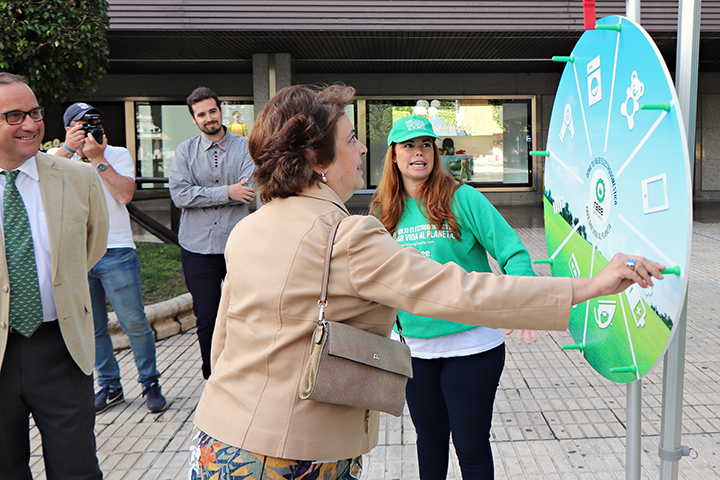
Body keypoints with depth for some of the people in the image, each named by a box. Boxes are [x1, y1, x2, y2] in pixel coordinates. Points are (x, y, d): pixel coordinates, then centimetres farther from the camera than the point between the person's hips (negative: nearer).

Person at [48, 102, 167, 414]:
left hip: (115, 253, -2)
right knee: (92, 327, 10)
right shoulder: (56, 156, 9)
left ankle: (150, 383, 16)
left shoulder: (118, 155, 4)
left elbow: (125, 194, -12)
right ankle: (109, 386, 25)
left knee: (135, 323, 0)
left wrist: (98, 159, -13)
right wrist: (69, 148, -16)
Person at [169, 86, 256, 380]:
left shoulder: (245, 148, 4)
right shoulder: (184, 152, 7)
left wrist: (202, 195, -11)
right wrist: (227, 192, -13)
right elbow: (180, 195, -9)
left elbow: (249, 192, -11)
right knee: (206, 318, 8)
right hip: (198, 248, 1)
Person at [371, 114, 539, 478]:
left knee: (471, 446, 8)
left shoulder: (463, 198, -9)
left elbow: (512, 253, -13)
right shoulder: (384, 212, 4)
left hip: (472, 343, -3)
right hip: (416, 345, 4)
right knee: (429, 439, 20)